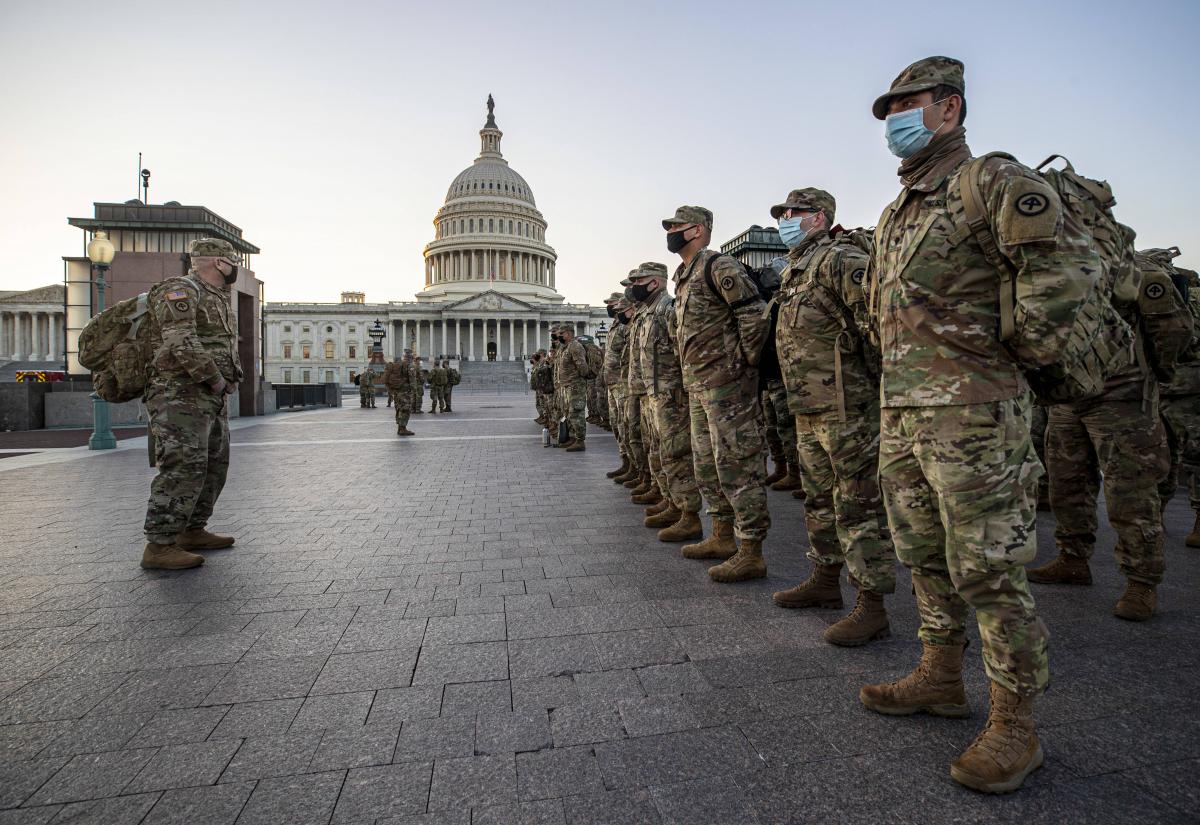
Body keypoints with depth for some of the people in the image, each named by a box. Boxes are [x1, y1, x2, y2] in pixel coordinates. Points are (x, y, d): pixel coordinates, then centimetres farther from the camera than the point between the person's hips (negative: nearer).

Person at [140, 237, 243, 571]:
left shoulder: (218, 299, 21)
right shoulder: (180, 291, -9)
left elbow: (227, 347, 26)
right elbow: (182, 344, -21)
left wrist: (230, 379, 10)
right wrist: (216, 379, -15)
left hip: (212, 398, 10)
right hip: (181, 395, -10)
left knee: (214, 466, 13)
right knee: (183, 468, -14)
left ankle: (192, 531, 23)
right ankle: (159, 547, -9)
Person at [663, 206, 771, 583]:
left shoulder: (718, 266, -11)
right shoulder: (684, 277, 19)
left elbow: (756, 316, -18)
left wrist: (742, 365, -13)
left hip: (727, 385, -10)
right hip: (698, 386, 10)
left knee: (738, 466, -6)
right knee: (707, 466, 16)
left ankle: (751, 554, 1)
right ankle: (722, 538, 29)